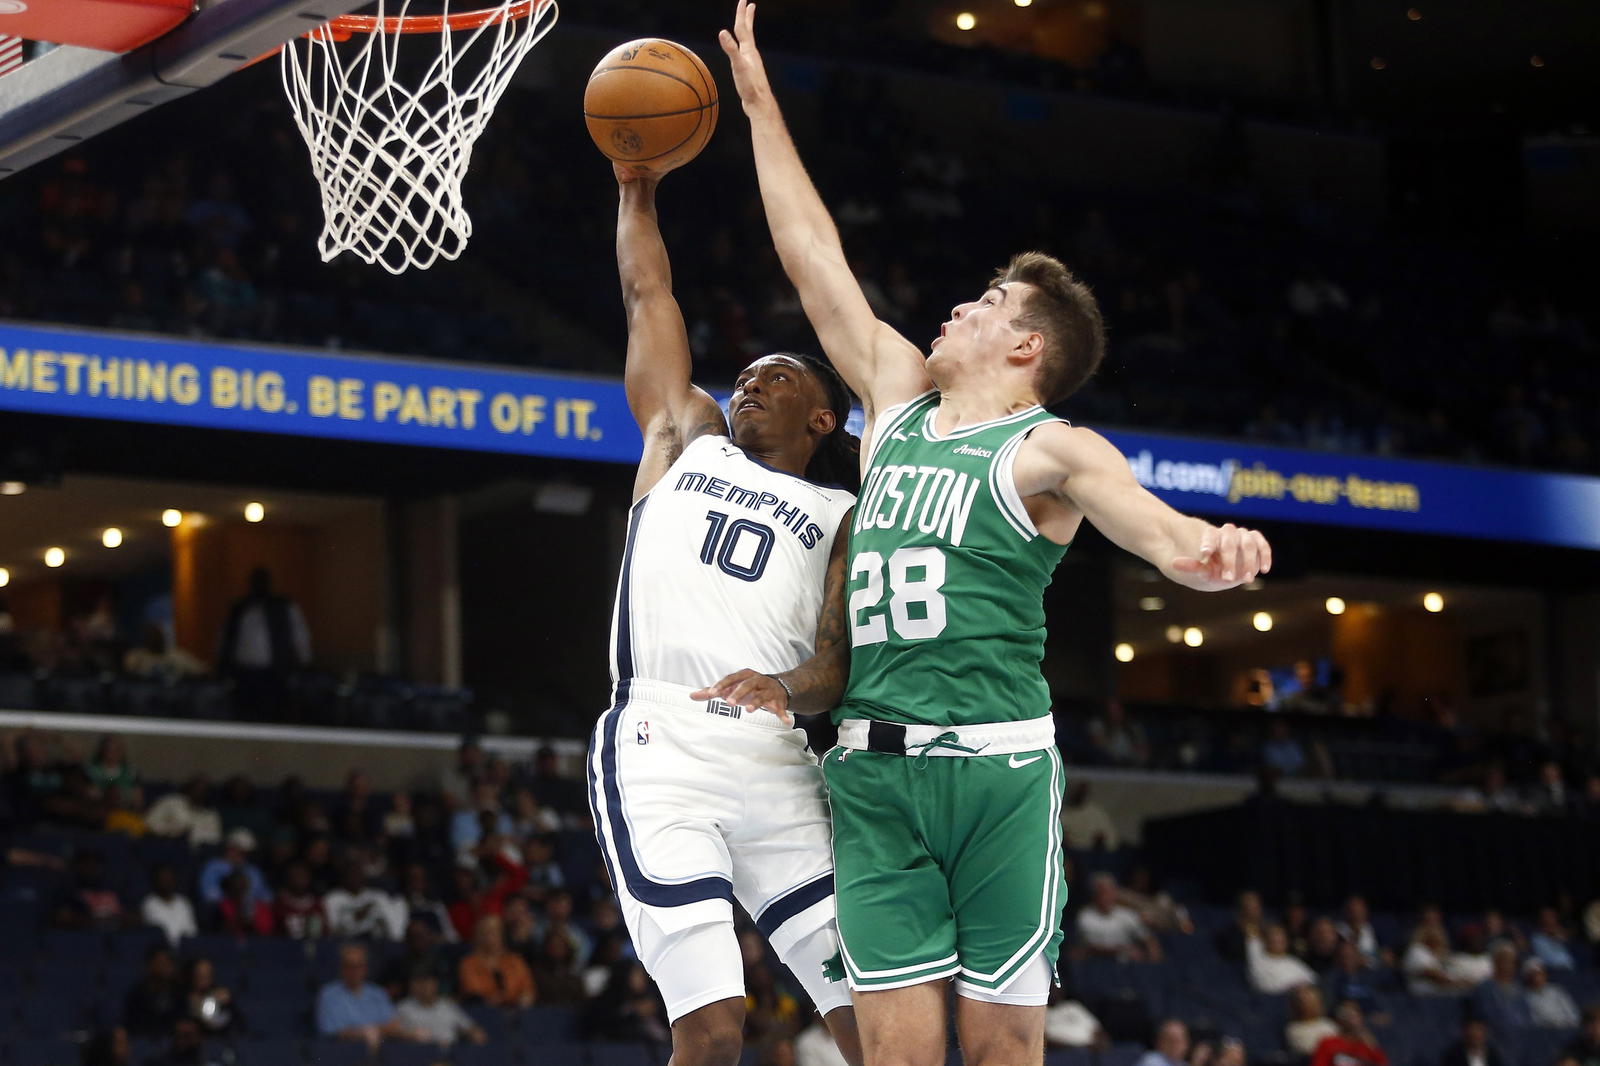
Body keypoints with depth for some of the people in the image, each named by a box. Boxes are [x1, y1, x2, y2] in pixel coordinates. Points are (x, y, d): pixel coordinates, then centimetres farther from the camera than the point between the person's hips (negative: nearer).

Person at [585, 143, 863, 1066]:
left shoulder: (842, 516, 20)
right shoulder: (687, 440, 25)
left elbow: (843, 653, 6)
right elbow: (648, 292, 29)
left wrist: (797, 687, -14)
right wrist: (636, 185, 32)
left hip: (777, 763, 1)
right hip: (660, 750, -1)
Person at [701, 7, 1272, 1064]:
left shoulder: (1051, 450, 0)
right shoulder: (899, 401, 18)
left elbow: (1160, 527, -18)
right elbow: (815, 256, 23)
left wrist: (1208, 548, -43)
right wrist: (760, 102, 27)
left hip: (996, 764, -5)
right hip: (874, 770, 5)